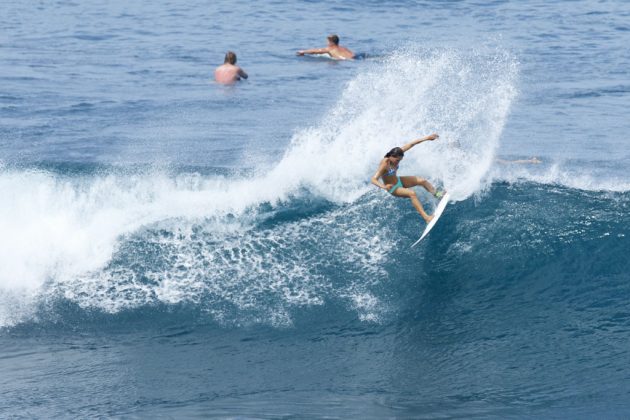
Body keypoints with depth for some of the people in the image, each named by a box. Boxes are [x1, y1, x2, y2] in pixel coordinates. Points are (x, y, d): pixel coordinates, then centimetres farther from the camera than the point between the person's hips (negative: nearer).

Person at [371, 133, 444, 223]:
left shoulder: (396, 155, -15)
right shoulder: (384, 165, -34)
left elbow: (410, 144, -10)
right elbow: (374, 179, -43)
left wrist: (426, 138, -9)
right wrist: (383, 186, -62)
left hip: (398, 181, 8)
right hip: (393, 188, -8)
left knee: (422, 181, 3)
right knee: (412, 193, -28)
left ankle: (436, 194, 27)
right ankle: (426, 217, -31)